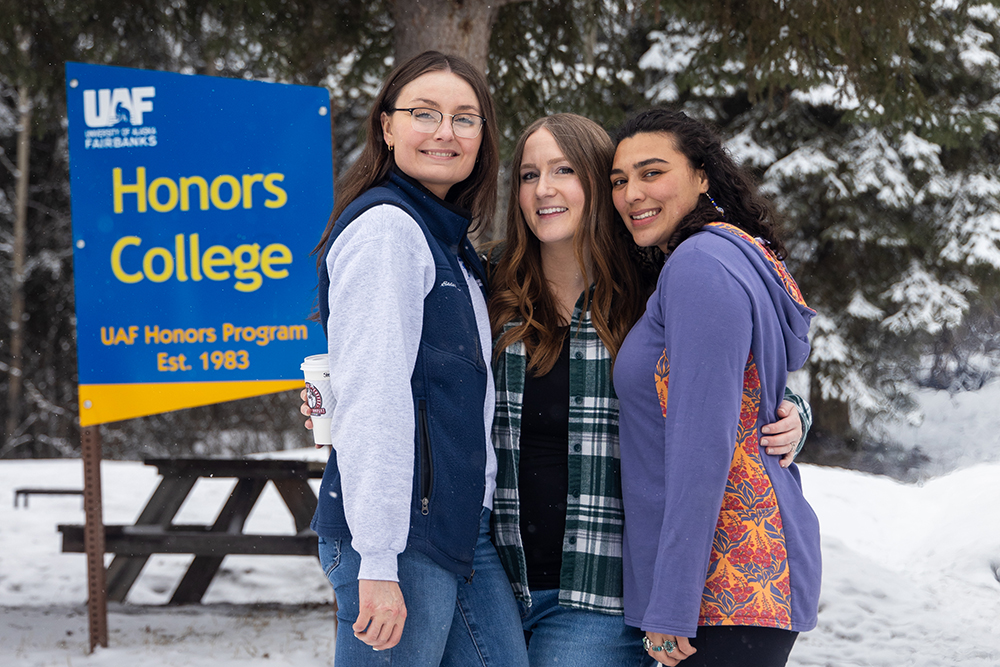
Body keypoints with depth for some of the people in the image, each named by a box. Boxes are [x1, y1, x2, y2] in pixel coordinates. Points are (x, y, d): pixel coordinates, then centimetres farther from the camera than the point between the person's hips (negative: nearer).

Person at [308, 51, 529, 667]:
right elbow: (373, 400, -19)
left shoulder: (448, 241, 19)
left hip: (463, 532, 9)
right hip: (402, 540, -9)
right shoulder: (386, 228, -11)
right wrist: (377, 562, -23)